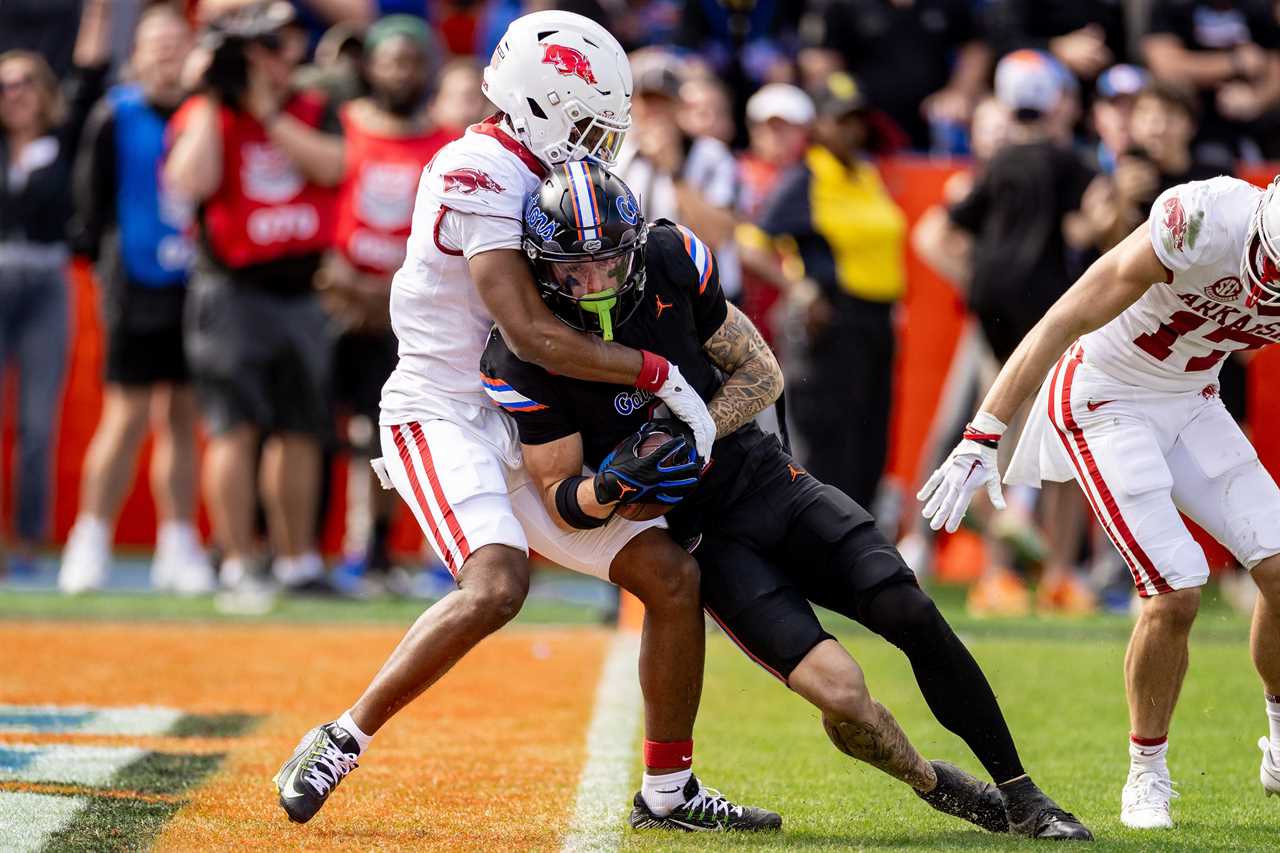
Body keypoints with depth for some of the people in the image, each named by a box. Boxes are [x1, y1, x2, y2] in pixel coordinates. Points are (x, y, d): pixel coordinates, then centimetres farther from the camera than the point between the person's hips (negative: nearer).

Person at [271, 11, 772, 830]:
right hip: (443, 416, -9)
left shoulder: (527, 178, 13)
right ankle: (340, 743, -18)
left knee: (673, 577, 5)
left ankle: (669, 788, 16)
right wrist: (663, 376, -17)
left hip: (522, 430, 9)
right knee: (496, 585, -33)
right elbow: (533, 334, -22)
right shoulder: (482, 178, -16)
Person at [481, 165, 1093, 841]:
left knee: (911, 614, -15)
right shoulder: (525, 356, -16)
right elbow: (562, 500, -8)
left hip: (766, 479, 3)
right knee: (840, 693, -21)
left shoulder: (671, 260, -9)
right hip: (703, 533, -3)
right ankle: (933, 785, 9)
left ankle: (1020, 796, -1)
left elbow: (761, 373, 2)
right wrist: (613, 487, -30)